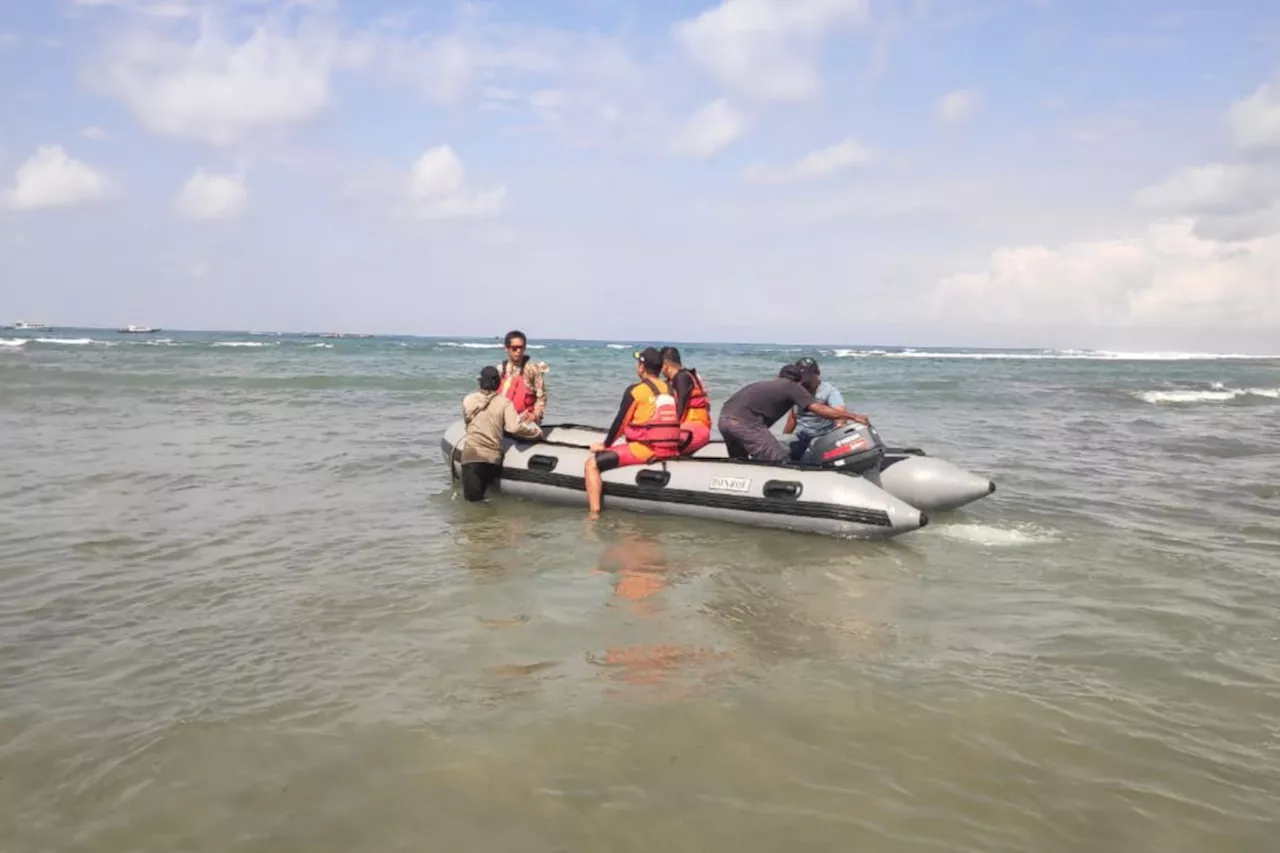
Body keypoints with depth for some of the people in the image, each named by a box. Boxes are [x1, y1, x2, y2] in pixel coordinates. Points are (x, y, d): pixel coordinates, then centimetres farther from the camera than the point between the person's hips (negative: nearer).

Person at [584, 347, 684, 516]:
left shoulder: (635, 390, -6)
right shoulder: (670, 389, 11)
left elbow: (620, 421, -3)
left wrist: (605, 445, 11)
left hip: (645, 450, -8)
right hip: (671, 451, 8)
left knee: (591, 463, -4)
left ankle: (594, 515, -16)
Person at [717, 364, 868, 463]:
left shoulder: (770, 384, 29)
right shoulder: (792, 386, 8)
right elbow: (820, 409, -1)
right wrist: (853, 416, 3)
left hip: (724, 418, 8)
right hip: (745, 422, -8)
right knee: (780, 463, -3)